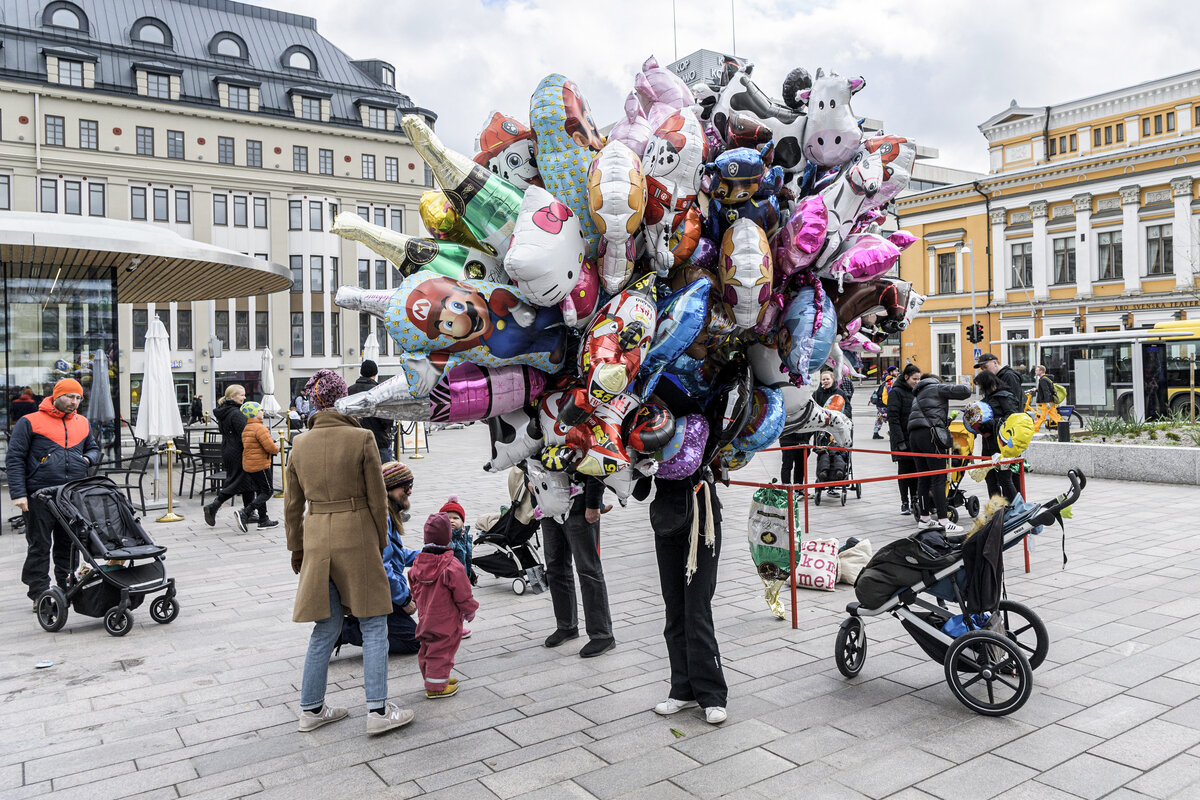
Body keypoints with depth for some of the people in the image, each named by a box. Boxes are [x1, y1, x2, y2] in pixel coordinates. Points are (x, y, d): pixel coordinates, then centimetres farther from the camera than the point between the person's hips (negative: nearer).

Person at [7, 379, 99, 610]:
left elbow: (93, 448, 28)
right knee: (39, 545, 2)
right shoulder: (30, 422, -1)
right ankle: (39, 595, 9)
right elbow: (14, 459, -3)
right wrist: (18, 494, -10)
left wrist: (88, 459, 3)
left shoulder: (83, 423, 14)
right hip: (39, 497, -4)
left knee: (69, 544, 10)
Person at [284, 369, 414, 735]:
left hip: (316, 540, 5)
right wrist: (381, 541, 6)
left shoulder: (300, 444, 3)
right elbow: (377, 499, -6)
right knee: (373, 625, 6)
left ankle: (311, 709, 24)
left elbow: (292, 504, 9)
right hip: (357, 537, -4)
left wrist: (296, 548, 19)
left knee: (326, 627, 16)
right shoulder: (362, 439, -10)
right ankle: (378, 709, 7)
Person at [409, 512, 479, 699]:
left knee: (427, 648, 19)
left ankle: (431, 678, 35)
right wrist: (469, 610, 0)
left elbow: (415, 591, 11)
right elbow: (462, 594, -16)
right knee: (441, 651, 3)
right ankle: (436, 687, 9)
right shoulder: (452, 566, -23)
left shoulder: (417, 564, -2)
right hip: (445, 620, -7)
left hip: (424, 618, 7)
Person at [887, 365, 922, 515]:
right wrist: (899, 440, -19)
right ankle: (904, 503, 8)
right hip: (902, 438, -6)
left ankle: (914, 501, 14)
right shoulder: (896, 392, -7)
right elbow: (893, 418, -13)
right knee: (904, 470, 1)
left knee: (916, 469, 6)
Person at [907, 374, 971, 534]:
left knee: (923, 478, 13)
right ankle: (943, 521, -12)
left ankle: (924, 518, 18)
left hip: (913, 435, 8)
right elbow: (965, 391, -3)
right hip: (930, 433, -8)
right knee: (939, 478, -9)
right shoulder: (937, 388, 7)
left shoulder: (918, 394, 30)